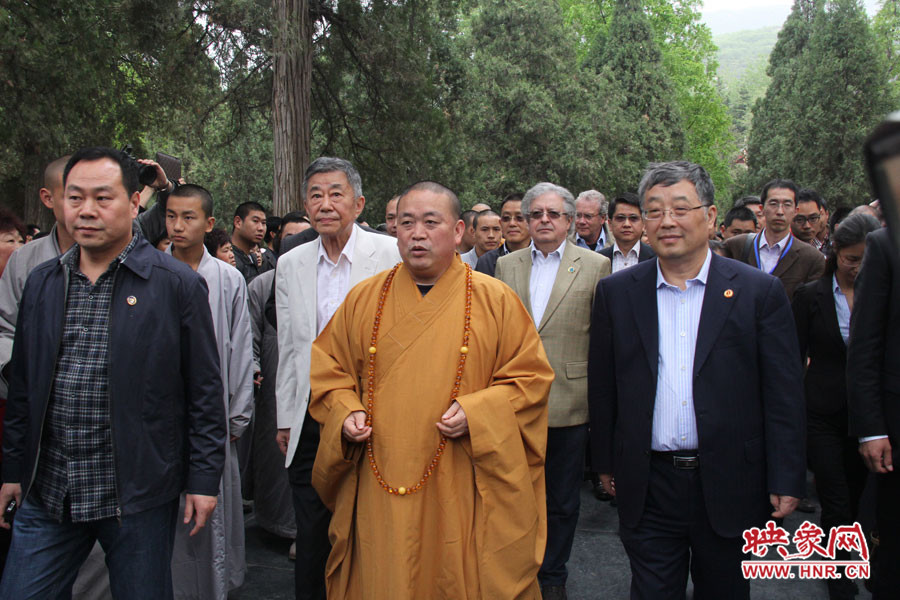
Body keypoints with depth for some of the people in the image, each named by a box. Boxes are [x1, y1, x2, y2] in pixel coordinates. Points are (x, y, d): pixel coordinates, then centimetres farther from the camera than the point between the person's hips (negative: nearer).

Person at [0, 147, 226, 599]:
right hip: (46, 494, 4)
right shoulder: (41, 283, 8)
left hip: (139, 496, -4)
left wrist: (203, 478, -6)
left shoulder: (178, 285, -6)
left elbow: (204, 390, -5)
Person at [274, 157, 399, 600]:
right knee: (311, 534, 13)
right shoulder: (290, 265, 7)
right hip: (310, 420, 4)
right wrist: (285, 419, 12)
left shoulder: (390, 255, -5)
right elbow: (288, 349, 12)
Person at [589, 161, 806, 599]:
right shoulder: (616, 292, 2)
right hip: (647, 488, 1)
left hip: (728, 485, 0)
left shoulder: (759, 292, -3)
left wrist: (786, 480, -6)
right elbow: (602, 386, 6)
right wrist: (606, 461, 8)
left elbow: (784, 395, -3)